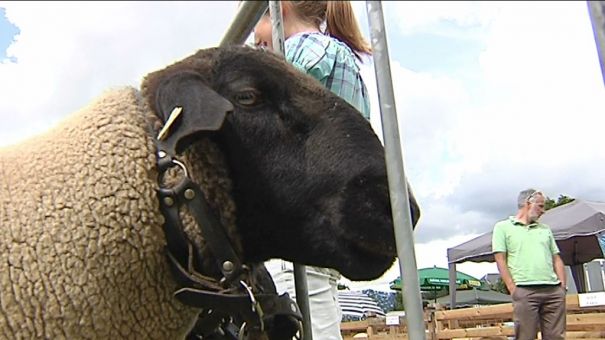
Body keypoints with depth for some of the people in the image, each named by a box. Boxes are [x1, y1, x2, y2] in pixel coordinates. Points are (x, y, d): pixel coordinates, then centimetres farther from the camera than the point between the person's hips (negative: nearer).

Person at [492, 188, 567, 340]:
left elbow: (556, 259, 21)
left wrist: (563, 286, 7)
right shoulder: (503, 227, 8)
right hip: (525, 291, -5)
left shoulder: (545, 229, 23)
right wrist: (512, 288, -10)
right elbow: (500, 260, -1)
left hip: (554, 290, 5)